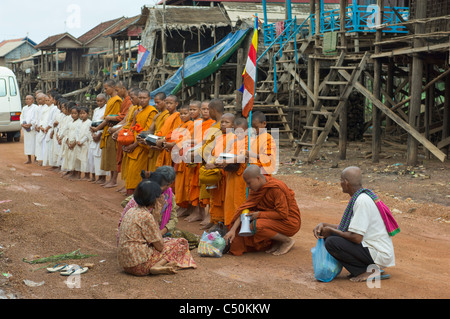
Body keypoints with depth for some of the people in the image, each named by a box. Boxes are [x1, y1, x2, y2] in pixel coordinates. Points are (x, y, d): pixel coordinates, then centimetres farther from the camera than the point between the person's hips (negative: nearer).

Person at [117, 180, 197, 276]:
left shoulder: (130, 211, 10)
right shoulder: (146, 216, -15)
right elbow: (160, 246, -9)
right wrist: (156, 221, -1)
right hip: (139, 266, -8)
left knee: (168, 240, 27)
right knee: (180, 243, 4)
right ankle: (157, 266, -14)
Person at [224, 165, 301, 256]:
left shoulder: (276, 188, -25)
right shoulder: (257, 188, -1)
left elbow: (282, 213, -26)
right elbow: (245, 207, -4)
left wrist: (259, 214, -21)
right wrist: (232, 230, -13)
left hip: (289, 222, -8)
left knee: (256, 226, -27)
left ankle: (287, 241, -6)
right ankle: (276, 242, 5)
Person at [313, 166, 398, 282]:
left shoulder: (362, 201, -20)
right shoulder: (359, 197, 10)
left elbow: (356, 238, -24)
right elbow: (346, 229, 16)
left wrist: (331, 230, -10)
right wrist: (324, 225, 4)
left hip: (379, 255, -10)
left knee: (331, 243, -21)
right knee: (329, 236, 11)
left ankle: (367, 271, -10)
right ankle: (370, 268, 6)